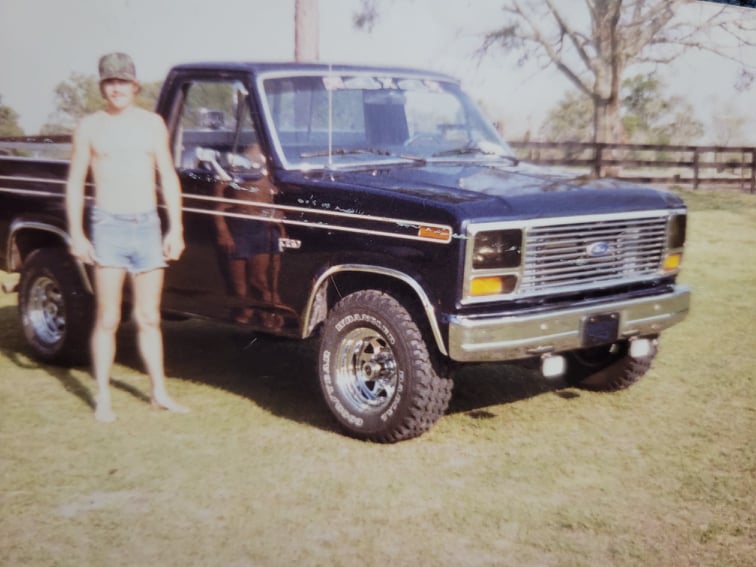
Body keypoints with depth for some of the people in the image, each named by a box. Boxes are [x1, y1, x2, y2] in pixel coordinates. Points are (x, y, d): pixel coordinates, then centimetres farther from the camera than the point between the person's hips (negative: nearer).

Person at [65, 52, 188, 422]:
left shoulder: (152, 124, 7)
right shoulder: (90, 127, 2)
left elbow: (168, 178, 8)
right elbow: (75, 183, 2)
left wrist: (176, 229, 2)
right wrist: (76, 236, -5)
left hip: (148, 227, 2)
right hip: (109, 228, -2)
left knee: (149, 319, 9)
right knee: (108, 319, 1)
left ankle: (159, 393, 17)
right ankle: (103, 399, 9)